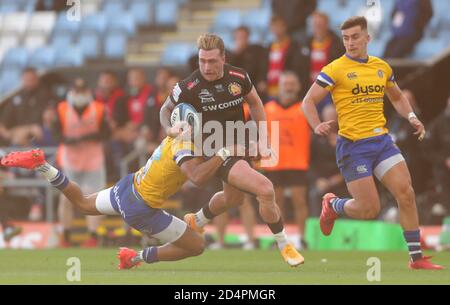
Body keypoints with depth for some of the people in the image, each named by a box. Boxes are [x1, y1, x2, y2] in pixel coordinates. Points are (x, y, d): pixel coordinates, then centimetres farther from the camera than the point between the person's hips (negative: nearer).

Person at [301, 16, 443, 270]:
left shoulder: (382, 67, 11)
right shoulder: (336, 70, -5)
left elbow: (397, 98, 27)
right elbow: (309, 101, -4)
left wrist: (411, 116, 9)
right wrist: (317, 126, -22)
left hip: (382, 140, 5)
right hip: (353, 145, -5)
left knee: (406, 194, -9)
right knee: (370, 209, -7)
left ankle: (417, 258, -1)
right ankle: (333, 206, 27)